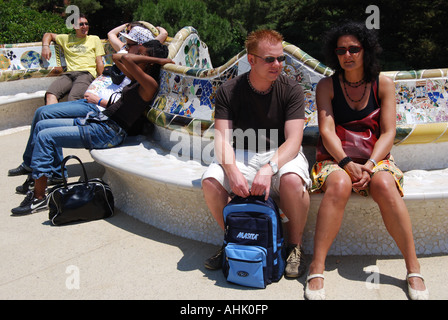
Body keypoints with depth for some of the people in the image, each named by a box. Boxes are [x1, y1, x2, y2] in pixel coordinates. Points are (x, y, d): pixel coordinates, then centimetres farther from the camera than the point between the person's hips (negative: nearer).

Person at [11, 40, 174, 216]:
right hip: (100, 119, 10)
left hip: (109, 132, -10)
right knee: (41, 125, 13)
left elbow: (127, 59, -28)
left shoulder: (150, 84, -15)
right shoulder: (136, 79, 14)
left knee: (45, 136, -14)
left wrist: (158, 60, -18)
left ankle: (39, 198, -8)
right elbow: (117, 57, 26)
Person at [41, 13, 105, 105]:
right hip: (68, 74, 3)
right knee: (50, 94, -29)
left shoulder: (95, 39, 23)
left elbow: (99, 63, 16)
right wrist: (45, 46, 17)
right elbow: (48, 35, 41)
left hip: (86, 73, -3)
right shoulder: (67, 39, 28)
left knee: (73, 99, -35)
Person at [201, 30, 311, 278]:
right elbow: (222, 139, -12)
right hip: (243, 154, 2)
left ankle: (295, 245, -7)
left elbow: (293, 141, -16)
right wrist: (233, 171, -32)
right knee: (210, 181, -26)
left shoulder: (291, 90, -7)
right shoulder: (229, 91, -4)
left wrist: (269, 168, -35)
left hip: (281, 153, -1)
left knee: (292, 180, -35)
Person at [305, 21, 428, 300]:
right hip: (337, 158, -1)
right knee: (339, 185, -35)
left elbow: (388, 133, -3)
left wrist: (369, 165, -20)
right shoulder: (327, 86, 3)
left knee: (385, 186, -33)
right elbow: (326, 131, -8)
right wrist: (347, 164, -24)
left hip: (375, 157, 1)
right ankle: (317, 270, -33)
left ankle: (414, 269, -23)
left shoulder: (384, 84, 4)